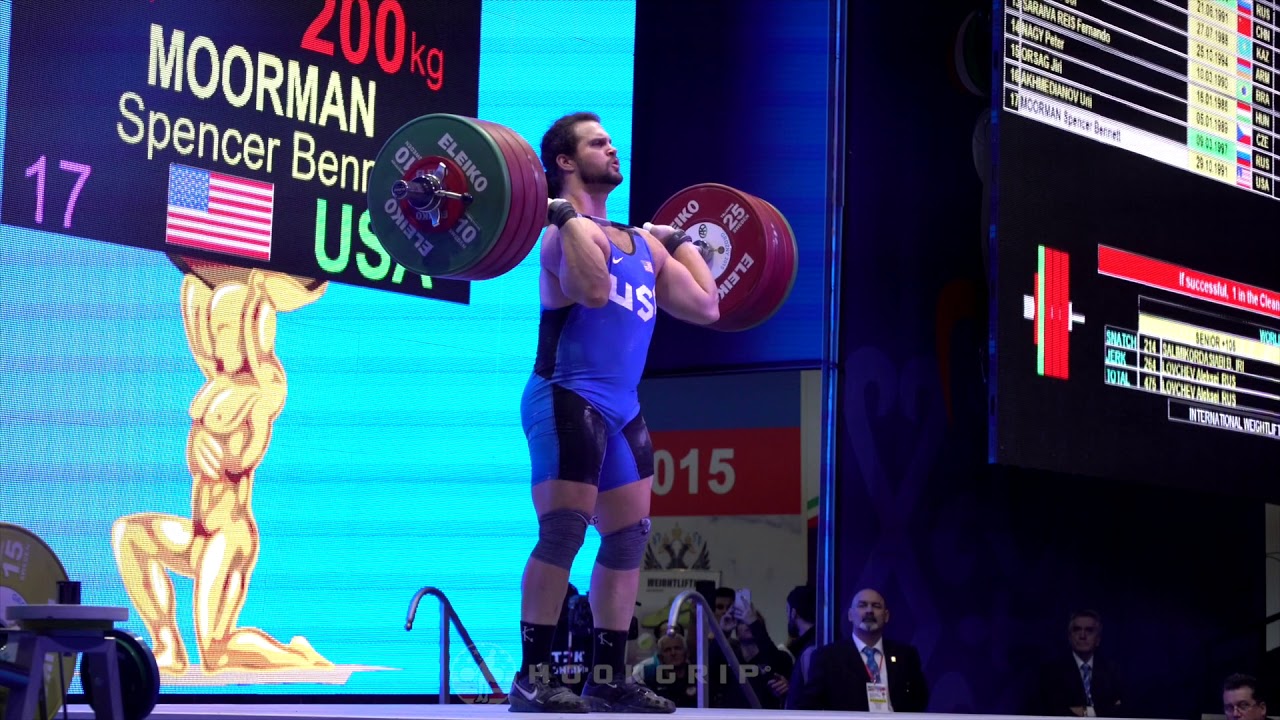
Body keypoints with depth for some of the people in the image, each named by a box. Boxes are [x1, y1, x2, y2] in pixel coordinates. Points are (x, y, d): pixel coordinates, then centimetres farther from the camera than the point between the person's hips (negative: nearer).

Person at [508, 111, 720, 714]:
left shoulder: (641, 243, 17)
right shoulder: (568, 229, -9)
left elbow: (705, 307, 15)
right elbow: (595, 289, -30)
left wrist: (679, 241, 25)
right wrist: (567, 215, -21)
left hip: (622, 408, 9)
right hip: (569, 399, -9)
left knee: (629, 538, 9)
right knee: (563, 532, -13)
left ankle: (608, 678, 15)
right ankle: (531, 678, -10)